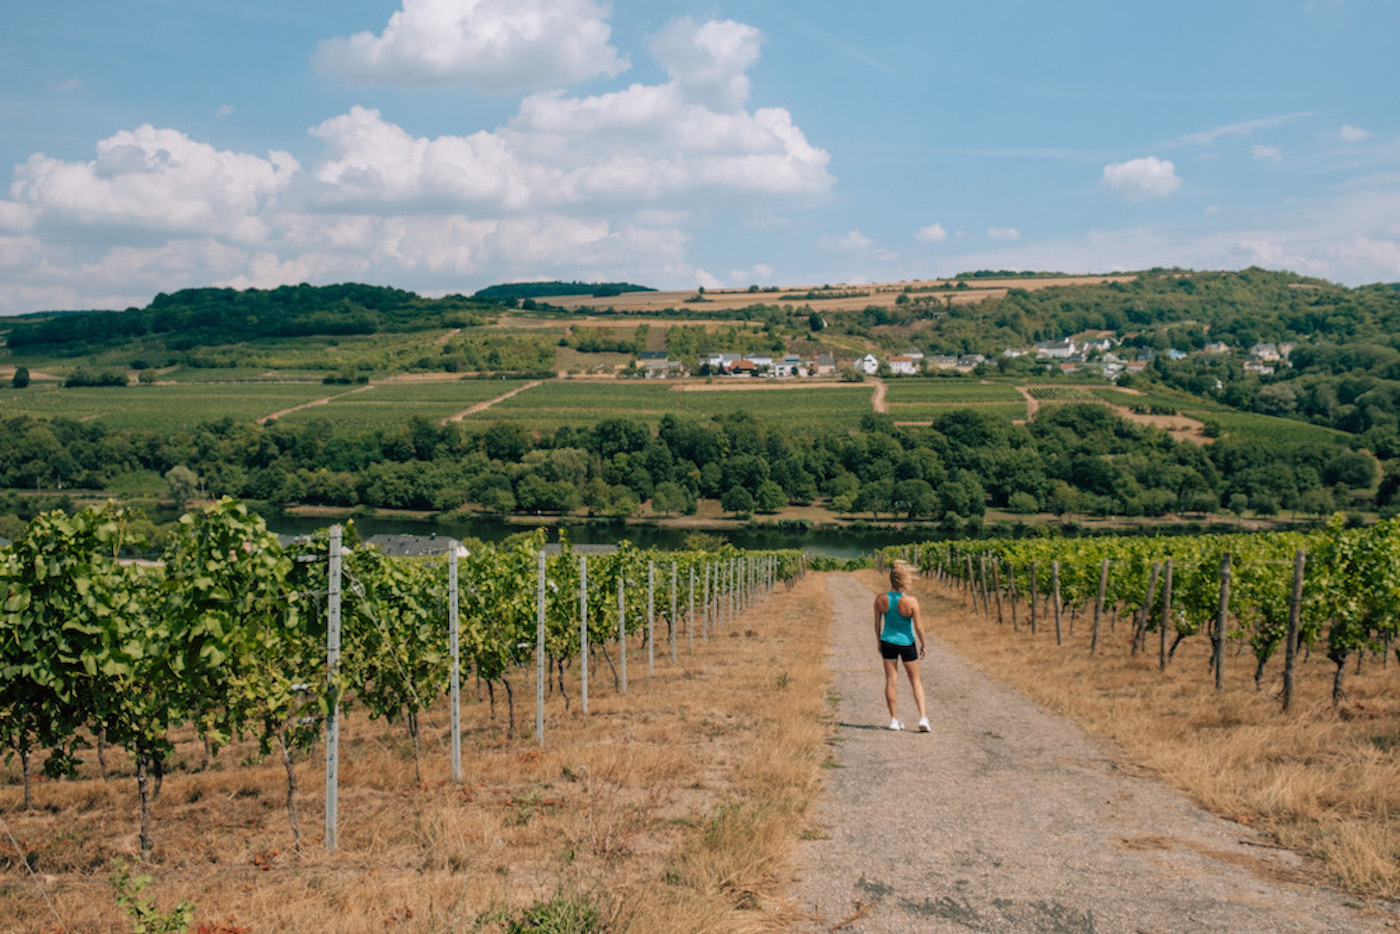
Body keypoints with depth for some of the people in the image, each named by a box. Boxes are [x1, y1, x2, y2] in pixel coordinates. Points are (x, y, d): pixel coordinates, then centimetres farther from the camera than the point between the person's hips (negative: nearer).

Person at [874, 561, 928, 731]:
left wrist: (879, 642, 16)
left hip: (888, 642, 2)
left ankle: (894, 719, 17)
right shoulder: (911, 601, -21)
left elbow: (877, 624, 1)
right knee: (916, 681, 12)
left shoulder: (880, 599, -10)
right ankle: (923, 717, 3)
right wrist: (923, 645, 1)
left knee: (891, 681, 11)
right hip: (907, 643, -2)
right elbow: (919, 627, -15)